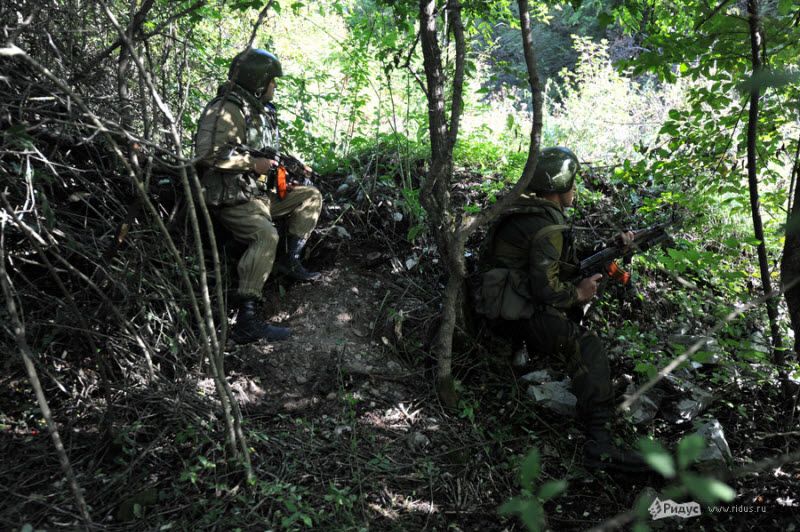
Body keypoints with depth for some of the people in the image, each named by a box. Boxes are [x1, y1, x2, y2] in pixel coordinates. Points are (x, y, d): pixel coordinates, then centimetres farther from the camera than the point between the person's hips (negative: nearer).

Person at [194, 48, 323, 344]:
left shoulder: (262, 112, 18)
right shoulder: (227, 110, -13)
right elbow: (207, 153, -25)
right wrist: (252, 163, -22)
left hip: (260, 192, 10)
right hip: (232, 198, -10)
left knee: (310, 196, 11)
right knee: (266, 235, -34)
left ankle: (291, 261, 9)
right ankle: (246, 320, -38)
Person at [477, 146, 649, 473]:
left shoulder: (528, 211, 14)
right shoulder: (548, 226, -19)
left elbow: (570, 259, 21)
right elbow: (545, 288, -25)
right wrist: (578, 294, -6)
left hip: (501, 303, 11)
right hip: (518, 316, -11)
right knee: (588, 349, -24)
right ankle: (599, 443, -29)